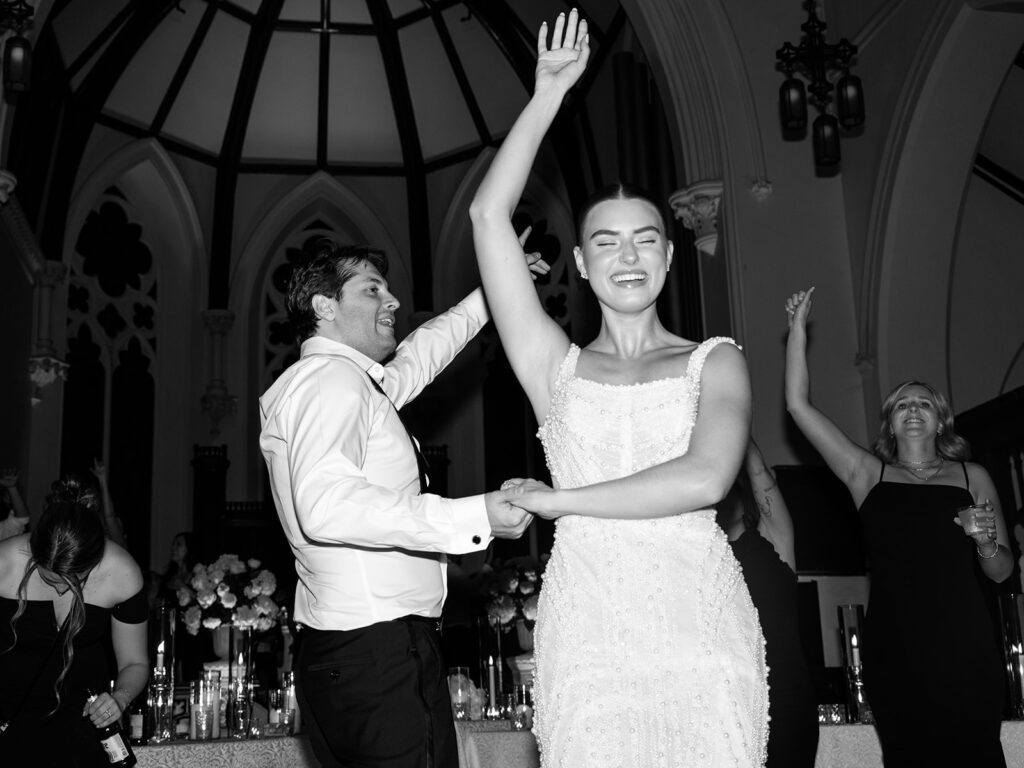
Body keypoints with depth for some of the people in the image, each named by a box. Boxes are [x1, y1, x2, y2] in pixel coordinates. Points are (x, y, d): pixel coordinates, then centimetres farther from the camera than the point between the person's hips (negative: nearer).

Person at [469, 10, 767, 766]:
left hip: (702, 626, 0)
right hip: (588, 638, 1)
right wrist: (549, 92, 7)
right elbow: (489, 216, 5)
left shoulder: (716, 362, 7)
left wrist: (558, 499, -5)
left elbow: (705, 479, -11)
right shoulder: (557, 368, 10)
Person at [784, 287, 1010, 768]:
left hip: (962, 643, 0)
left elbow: (1002, 572, 18)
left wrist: (986, 543, -4)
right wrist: (797, 330, 7)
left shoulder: (972, 477, 15)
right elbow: (799, 406, 8)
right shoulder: (868, 474, 13)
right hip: (893, 646, 0)